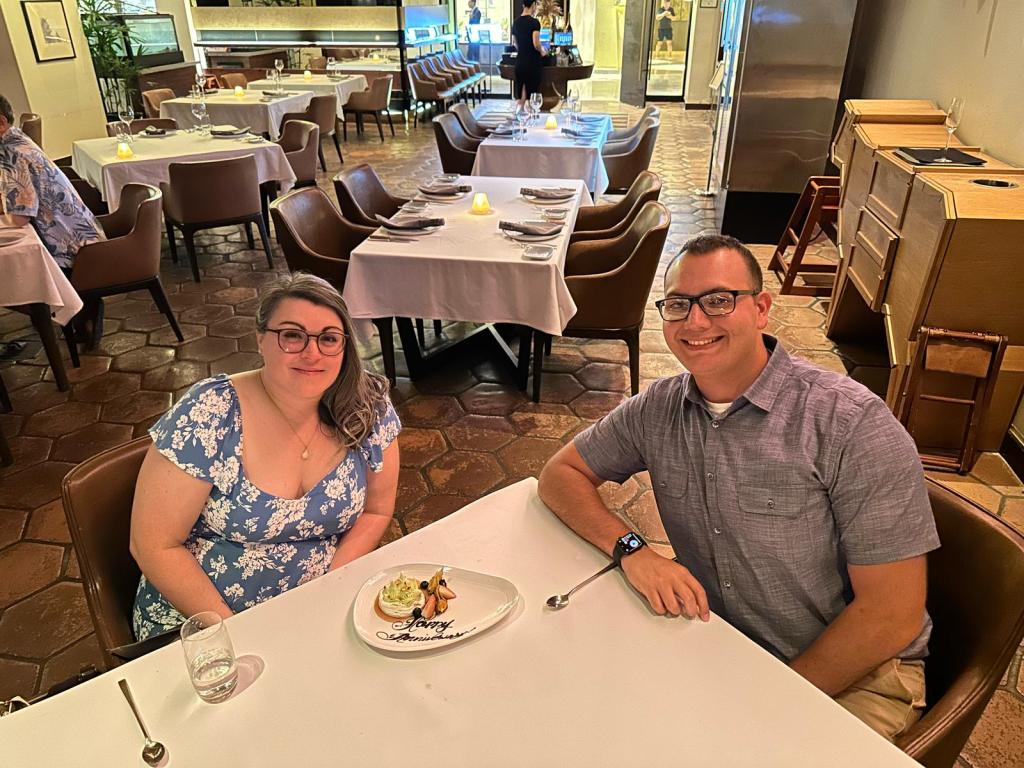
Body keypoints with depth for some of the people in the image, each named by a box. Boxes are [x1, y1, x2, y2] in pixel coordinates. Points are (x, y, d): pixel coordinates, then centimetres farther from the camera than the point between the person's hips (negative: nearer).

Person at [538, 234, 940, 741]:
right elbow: (560, 473, 2)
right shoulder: (658, 409, -4)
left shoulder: (854, 424, -20)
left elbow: (893, 616, -19)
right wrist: (630, 549, -16)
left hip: (851, 675, -3)